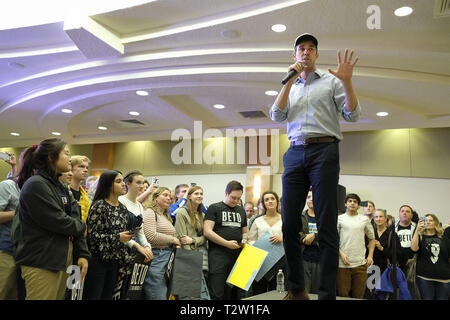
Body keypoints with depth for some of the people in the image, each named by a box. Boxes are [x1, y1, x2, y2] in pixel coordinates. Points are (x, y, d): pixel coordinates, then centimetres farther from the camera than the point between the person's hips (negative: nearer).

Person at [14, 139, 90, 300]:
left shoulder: (61, 187, 14)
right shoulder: (35, 185, -13)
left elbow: (74, 218, 10)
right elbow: (58, 222, -19)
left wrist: (82, 254, 2)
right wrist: (81, 226, 0)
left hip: (64, 258, 8)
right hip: (41, 263, -8)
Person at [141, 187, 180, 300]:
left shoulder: (166, 216, 22)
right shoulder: (150, 212, -5)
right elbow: (151, 236, -17)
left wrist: (176, 244, 7)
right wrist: (173, 239, -6)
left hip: (168, 257, 9)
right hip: (155, 257, -9)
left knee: (167, 295, 8)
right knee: (159, 296, -10)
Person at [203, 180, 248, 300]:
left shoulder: (241, 211, 17)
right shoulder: (214, 208, 0)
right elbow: (207, 231, -10)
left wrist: (244, 240, 2)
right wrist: (227, 243, -15)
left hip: (237, 255, 5)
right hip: (218, 254, -5)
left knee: (230, 293, 10)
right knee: (216, 294, -6)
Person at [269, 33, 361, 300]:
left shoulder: (331, 81, 13)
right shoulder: (290, 88, 23)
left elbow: (352, 115, 3)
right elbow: (277, 116, 6)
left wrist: (347, 81, -11)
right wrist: (290, 80, 1)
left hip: (324, 150, -3)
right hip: (295, 153, 4)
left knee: (326, 226, -6)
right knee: (289, 224, 0)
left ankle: (328, 293, 0)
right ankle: (297, 289, 13)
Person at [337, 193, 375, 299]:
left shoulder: (365, 219, 11)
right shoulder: (339, 219, 5)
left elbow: (372, 239, 18)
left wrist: (370, 256, 7)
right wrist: (341, 254, -10)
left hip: (360, 263, 2)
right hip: (343, 263, -2)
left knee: (359, 295, 5)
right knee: (343, 295, 1)